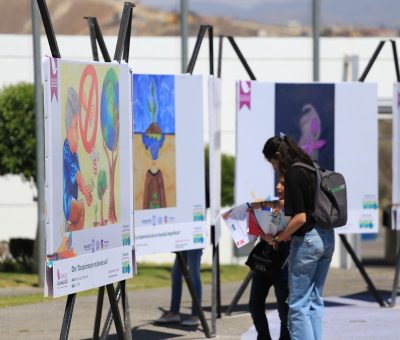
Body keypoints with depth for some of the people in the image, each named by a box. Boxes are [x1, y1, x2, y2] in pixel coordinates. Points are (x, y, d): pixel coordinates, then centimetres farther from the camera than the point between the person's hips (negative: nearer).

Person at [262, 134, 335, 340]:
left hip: (307, 239, -9)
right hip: (327, 237, 9)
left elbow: (300, 217, -20)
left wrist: (278, 238, -10)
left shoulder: (293, 175, -15)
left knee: (298, 305, -2)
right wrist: (285, 207, 24)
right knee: (314, 301, 14)